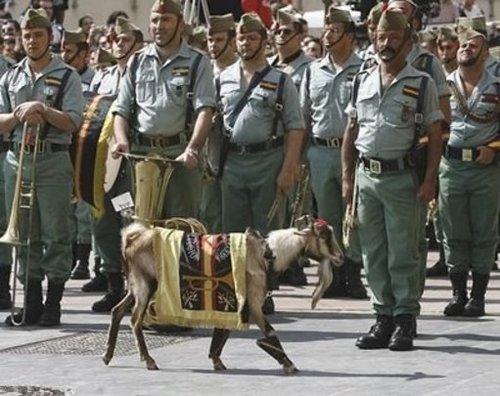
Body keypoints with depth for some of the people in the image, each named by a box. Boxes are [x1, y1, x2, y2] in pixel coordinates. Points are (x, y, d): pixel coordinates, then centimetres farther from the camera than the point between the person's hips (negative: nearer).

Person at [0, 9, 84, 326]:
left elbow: (72, 122, -6)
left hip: (53, 160, -4)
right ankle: (31, 303, 13)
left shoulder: (66, 77, 2)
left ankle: (53, 304, 0)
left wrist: (43, 110, -18)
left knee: (56, 234, -3)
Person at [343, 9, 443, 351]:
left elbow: (435, 137, -2)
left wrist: (430, 181, -10)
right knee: (373, 255, 8)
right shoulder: (363, 82, 12)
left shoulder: (421, 84, -1)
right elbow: (351, 132, 16)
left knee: (403, 255, -3)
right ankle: (384, 317, 16)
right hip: (367, 175, 5)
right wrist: (347, 177, 10)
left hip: (401, 177, -5)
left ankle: (405, 322, 3)